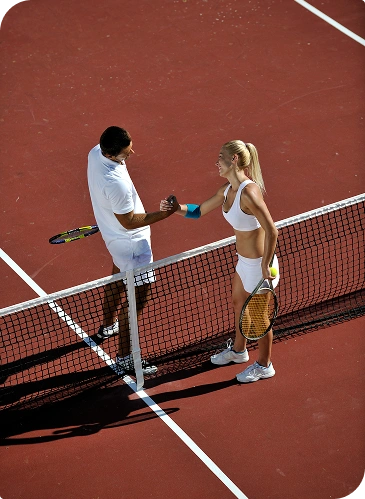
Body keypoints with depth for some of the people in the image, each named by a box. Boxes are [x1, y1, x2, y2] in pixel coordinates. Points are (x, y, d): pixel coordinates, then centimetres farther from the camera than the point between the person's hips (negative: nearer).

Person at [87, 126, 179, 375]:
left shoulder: (96, 152, -12)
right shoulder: (115, 183, -39)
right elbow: (129, 222, -26)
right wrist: (165, 214, -27)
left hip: (113, 235, 10)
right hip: (131, 242, -10)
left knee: (119, 280, 32)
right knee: (138, 296, 1)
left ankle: (108, 325, 55)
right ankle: (124, 357, 11)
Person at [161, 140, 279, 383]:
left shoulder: (249, 192, -30)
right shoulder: (228, 189, -1)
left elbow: (272, 231, -30)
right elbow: (199, 211, 10)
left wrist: (265, 267, -26)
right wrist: (176, 207, -8)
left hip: (258, 264, -9)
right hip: (244, 261, 9)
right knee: (239, 304, 29)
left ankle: (264, 365, 34)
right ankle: (238, 350, 53)